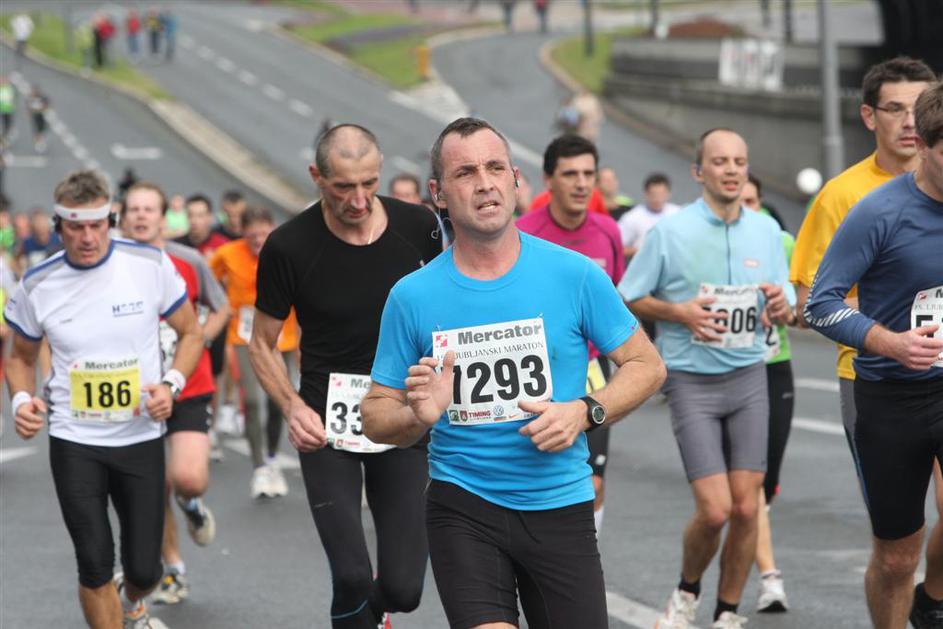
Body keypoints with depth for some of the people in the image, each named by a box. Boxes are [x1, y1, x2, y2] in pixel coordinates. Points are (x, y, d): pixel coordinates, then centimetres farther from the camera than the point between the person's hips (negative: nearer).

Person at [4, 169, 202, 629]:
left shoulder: (151, 265, -8)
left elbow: (190, 333, 5)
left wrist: (171, 384, -12)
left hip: (141, 436, 0)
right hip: (74, 442, 0)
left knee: (143, 570, 5)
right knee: (95, 565, -6)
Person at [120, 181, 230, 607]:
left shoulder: (188, 261, -6)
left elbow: (221, 310, 8)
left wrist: (198, 339, -7)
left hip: (188, 389, -1)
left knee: (188, 477, -19)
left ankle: (192, 503, 19)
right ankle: (173, 570, 27)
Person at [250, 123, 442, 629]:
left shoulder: (417, 227, -6)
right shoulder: (288, 247, -10)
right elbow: (261, 344, 2)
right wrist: (293, 407, -14)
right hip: (327, 423, -1)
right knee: (352, 577, -13)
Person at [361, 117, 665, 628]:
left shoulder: (574, 274, -3)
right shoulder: (412, 296, -2)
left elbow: (646, 365, 5)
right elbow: (375, 415, 5)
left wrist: (584, 412, -12)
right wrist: (418, 417, -18)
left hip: (559, 505, 1)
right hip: (462, 508, -1)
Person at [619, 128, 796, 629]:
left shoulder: (767, 230, 6)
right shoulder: (671, 231, -5)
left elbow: (784, 313, 13)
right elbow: (627, 298, 2)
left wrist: (780, 308, -11)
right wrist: (680, 312, -14)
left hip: (748, 377, 3)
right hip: (691, 382, -3)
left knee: (746, 508, -1)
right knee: (714, 510, -11)